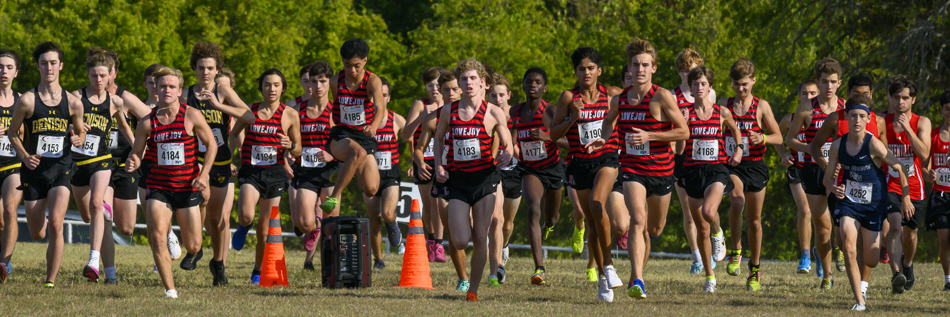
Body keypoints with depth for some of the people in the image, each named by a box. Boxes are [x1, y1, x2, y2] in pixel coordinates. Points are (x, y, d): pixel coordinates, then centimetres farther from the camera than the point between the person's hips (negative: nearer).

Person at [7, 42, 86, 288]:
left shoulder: (73, 103, 0)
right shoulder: (27, 101, -4)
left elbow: (81, 132, 15)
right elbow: (12, 133, 6)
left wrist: (77, 140, -8)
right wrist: (24, 156, -9)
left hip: (61, 168, 0)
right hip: (35, 169, 0)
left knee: (55, 224, -19)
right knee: (37, 234, 8)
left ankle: (50, 281, -8)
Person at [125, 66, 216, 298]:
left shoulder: (191, 116, -5)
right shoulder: (147, 122, 0)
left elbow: (211, 144, 3)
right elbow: (136, 152, 7)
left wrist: (204, 175, -8)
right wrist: (133, 163, -18)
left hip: (188, 188, -1)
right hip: (158, 188, 1)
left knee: (193, 248, 4)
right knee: (156, 237, -20)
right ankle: (170, 289, -10)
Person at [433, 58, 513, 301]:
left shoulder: (493, 114, -2)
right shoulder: (449, 111, 3)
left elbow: (507, 144, 2)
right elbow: (439, 138, 17)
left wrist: (507, 155, -21)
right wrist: (438, 165, 2)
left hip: (484, 178, -1)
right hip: (457, 180, 1)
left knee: (480, 239, -4)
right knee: (460, 242, -9)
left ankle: (474, 288, 10)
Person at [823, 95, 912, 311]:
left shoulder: (874, 145, -20)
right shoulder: (838, 146, -8)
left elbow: (899, 167, -9)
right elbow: (827, 178, 2)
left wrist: (906, 198, -2)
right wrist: (835, 188, -21)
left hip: (873, 204, -1)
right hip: (848, 201, 1)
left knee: (870, 261, 6)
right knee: (848, 244, -24)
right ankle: (859, 300, -16)